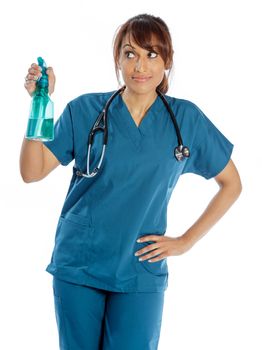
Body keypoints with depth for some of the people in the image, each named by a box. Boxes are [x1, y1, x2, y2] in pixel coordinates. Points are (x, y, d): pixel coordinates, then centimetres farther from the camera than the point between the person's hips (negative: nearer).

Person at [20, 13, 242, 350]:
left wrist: (185, 241, 2)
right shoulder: (84, 110, -1)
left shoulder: (186, 118, 0)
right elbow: (32, 172, -7)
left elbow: (231, 184, 9)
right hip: (77, 267, 1)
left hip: (140, 273, 0)